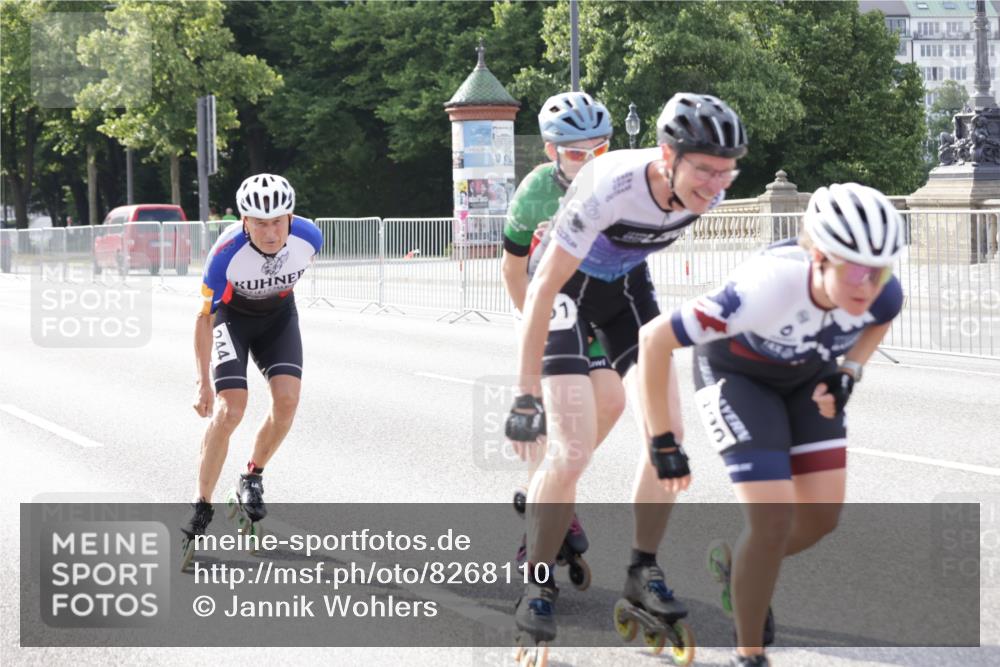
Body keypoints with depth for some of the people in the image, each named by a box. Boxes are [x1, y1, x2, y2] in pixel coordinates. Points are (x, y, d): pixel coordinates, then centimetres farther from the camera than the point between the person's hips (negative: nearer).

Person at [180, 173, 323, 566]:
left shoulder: (309, 237, -27)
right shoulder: (227, 253, -35)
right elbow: (204, 317, -24)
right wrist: (203, 383, -25)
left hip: (279, 316, 3)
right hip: (232, 316, -3)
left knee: (287, 399, -17)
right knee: (229, 411, -17)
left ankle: (253, 479, 7)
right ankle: (202, 506, -4)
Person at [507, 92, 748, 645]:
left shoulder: (707, 192, -20)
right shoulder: (611, 189, -38)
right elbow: (543, 289, -33)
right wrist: (526, 395, -33)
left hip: (627, 288, 5)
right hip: (568, 290, -5)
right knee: (573, 451, -15)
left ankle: (643, 572, 10)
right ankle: (537, 587, 2)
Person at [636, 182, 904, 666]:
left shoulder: (882, 293, -29)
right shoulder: (767, 288, -43)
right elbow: (655, 339, -33)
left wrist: (849, 371, -12)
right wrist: (662, 438, -26)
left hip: (807, 376, 5)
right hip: (736, 373, -5)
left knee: (823, 514, 1)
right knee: (773, 520, -16)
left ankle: (739, 565, 32)